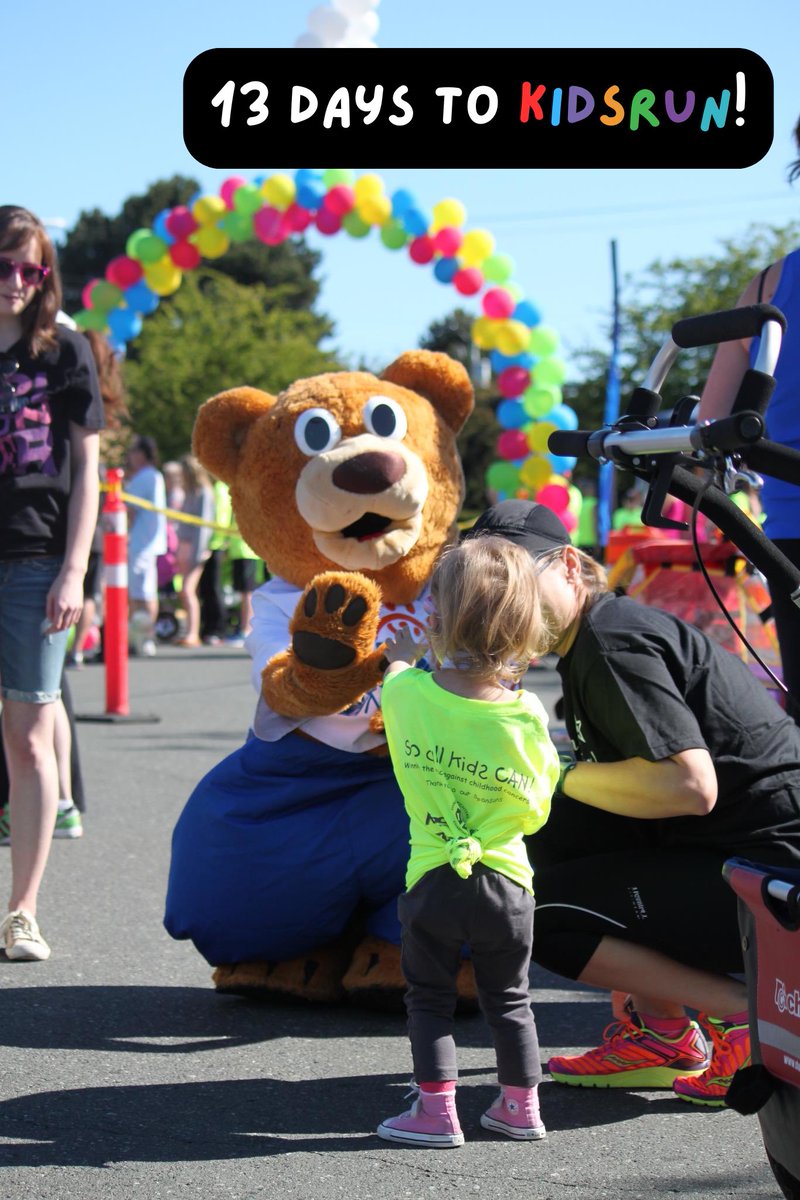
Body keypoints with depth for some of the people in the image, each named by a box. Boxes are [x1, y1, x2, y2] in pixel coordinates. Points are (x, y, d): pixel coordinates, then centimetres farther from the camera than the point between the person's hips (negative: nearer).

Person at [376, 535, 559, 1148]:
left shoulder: (407, 694, -12)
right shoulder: (528, 715, -12)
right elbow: (536, 811, -1)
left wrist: (403, 655, 35)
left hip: (432, 879, -1)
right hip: (508, 881, 1)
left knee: (430, 999, 14)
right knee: (510, 1000, 19)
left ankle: (436, 1113, 14)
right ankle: (521, 1108, 27)